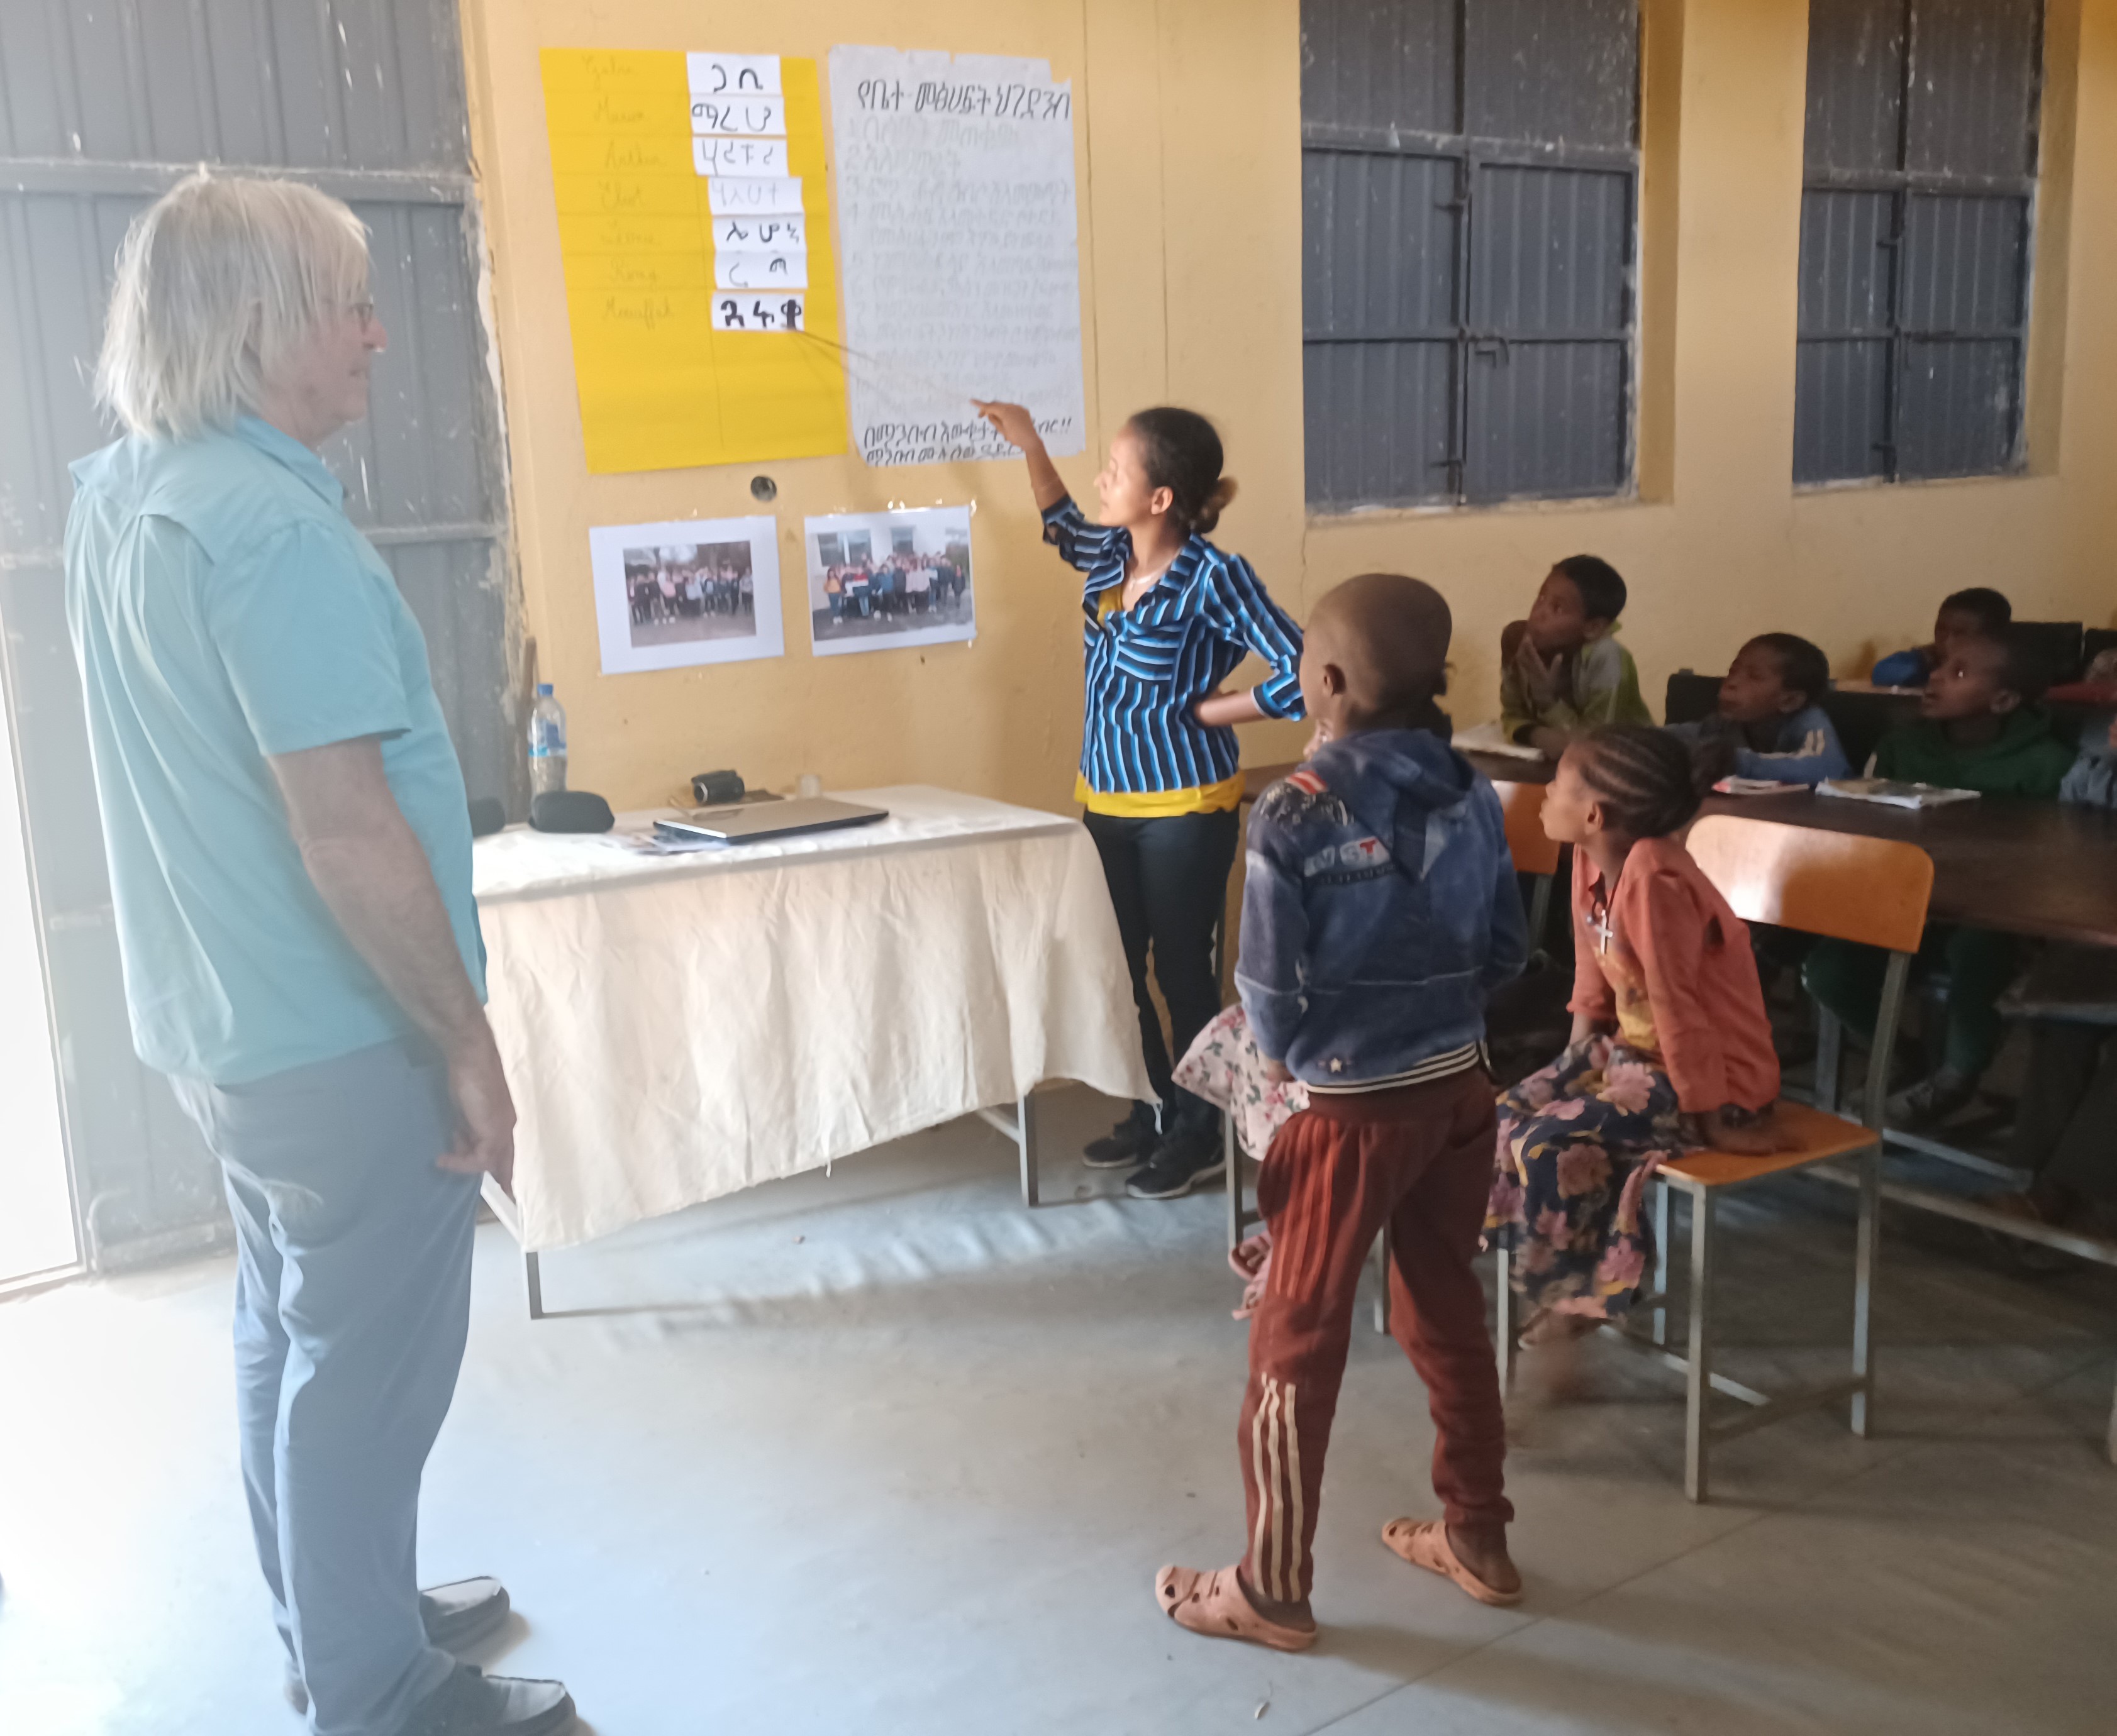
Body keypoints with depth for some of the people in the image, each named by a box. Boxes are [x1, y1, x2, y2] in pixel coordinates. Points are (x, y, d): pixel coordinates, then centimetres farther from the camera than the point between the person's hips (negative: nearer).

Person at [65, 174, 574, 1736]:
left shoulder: (117, 496, 4)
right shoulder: (272, 524, -24)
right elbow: (349, 837, -25)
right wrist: (471, 1045, -18)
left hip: (216, 1021, 9)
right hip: (342, 1041, -9)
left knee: (290, 1334, 21)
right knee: (368, 1371, 6)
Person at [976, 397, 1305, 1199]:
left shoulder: (1214, 577, -21)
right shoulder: (1112, 555, 0)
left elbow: (1301, 675, -24)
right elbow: (1063, 527, 25)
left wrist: (1206, 712, -16)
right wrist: (1029, 443, 15)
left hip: (1183, 809, -7)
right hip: (1107, 802, 7)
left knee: (1182, 969, 5)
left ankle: (1198, 1136, 22)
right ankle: (1151, 1112, 33)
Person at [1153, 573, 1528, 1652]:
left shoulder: (1295, 814, -19)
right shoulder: (1472, 795, -2)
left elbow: (1268, 992, -14)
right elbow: (1507, 951, 4)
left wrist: (1285, 1049, 6)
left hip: (1350, 1109, -6)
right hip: (1459, 1088, 6)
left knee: (1297, 1341, 8)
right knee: (1446, 1309, 22)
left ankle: (1273, 1589, 21)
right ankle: (1476, 1537, 38)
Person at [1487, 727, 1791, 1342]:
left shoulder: (1653, 877, -30)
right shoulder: (1591, 857, -4)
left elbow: (1676, 1004, -26)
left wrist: (1709, 1116, -20)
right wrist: (1579, 1054, 13)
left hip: (1712, 1076, -9)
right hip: (1632, 1048, 9)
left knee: (1552, 1145, -20)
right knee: (1509, 1114, 2)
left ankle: (1584, 1290, 2)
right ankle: (1541, 1260, 16)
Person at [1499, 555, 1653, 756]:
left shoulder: (1605, 659, -23)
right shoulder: (1517, 638, -12)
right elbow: (1513, 715, -8)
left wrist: (1546, 698, -30)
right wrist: (1538, 736, -27)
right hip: (1555, 759, 3)